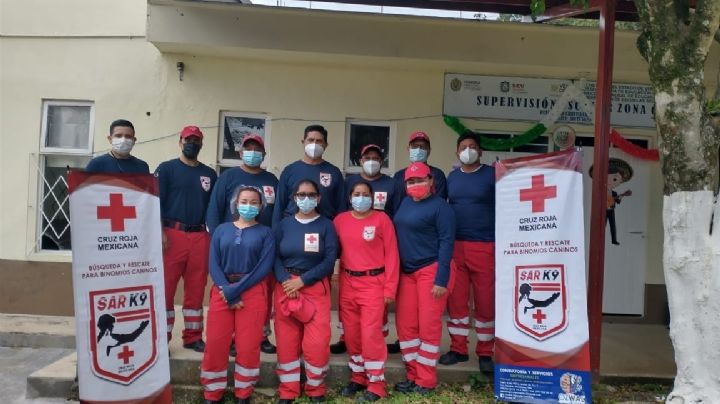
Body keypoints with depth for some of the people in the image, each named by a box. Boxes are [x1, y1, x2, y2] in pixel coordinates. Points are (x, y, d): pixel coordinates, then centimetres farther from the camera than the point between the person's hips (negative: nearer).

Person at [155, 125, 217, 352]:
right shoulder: (167, 168, 4)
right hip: (173, 234, -3)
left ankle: (193, 337, 17)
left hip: (200, 236, 4)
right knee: (166, 288, -2)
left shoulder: (210, 174, 15)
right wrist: (161, 233, -13)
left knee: (196, 290, 8)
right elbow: (156, 202, -3)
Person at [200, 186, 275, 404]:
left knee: (248, 346, 1)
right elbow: (213, 264, 2)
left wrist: (236, 290, -13)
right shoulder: (222, 230, 10)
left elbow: (265, 267, -7)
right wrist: (226, 290, -12)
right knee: (215, 344, 2)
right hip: (222, 291, 2)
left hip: (253, 292, -2)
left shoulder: (265, 232, 4)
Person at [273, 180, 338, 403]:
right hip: (286, 286, 2)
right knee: (286, 340, 3)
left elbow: (330, 261, -6)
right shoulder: (284, 224, 8)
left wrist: (302, 280, -14)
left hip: (316, 287, -2)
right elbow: (275, 257, 3)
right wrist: (284, 281, -15)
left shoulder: (326, 225, 2)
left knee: (317, 341, -7)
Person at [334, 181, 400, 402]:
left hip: (374, 282, -4)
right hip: (347, 282, 4)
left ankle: (376, 384, 10)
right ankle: (358, 376, 29)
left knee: (371, 333, -5)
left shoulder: (382, 219, -5)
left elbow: (391, 254, -5)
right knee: (351, 333, 11)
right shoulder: (340, 219, 5)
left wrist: (390, 288, -8)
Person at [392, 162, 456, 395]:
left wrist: (441, 279, -18)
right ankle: (413, 375, 22)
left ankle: (426, 381, 12)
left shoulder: (440, 206, -8)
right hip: (407, 272, 7)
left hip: (431, 270, -7)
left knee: (428, 326, 0)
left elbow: (446, 242, -13)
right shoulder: (405, 203, 12)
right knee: (405, 325, 8)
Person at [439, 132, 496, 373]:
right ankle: (458, 348, 21)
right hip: (454, 246, 4)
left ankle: (485, 353, 17)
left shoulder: (493, 175, 0)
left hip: (484, 246, -3)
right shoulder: (452, 177, 12)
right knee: (455, 299, 7)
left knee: (485, 300, 3)